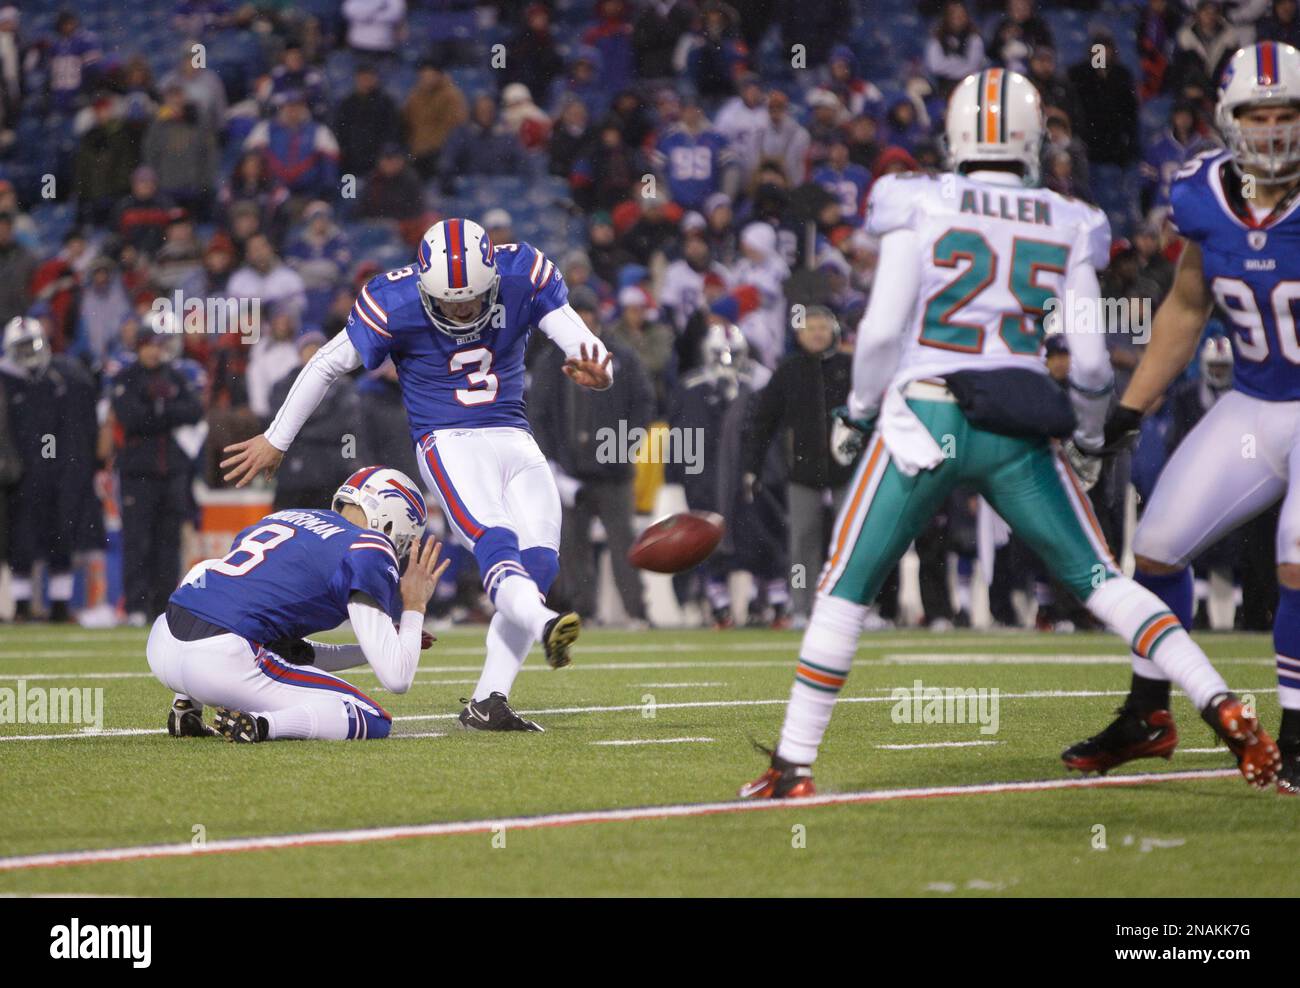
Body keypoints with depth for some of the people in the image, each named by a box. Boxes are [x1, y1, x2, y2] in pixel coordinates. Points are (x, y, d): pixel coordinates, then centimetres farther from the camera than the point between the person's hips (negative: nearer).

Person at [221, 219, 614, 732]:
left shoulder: (525, 275, -7)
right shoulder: (395, 303, -14)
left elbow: (582, 344, -9)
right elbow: (327, 365, -2)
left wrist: (595, 371, -35)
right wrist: (276, 440, 7)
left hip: (514, 439, 4)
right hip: (449, 441, -4)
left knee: (539, 563, -9)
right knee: (495, 543, -28)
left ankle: (487, 702, -7)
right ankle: (545, 628, -56)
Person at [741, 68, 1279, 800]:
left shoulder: (919, 206, 0)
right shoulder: (1068, 229, 7)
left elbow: (883, 330, -5)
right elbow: (1090, 361, 5)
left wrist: (857, 414, 9)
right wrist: (1088, 441, 21)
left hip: (924, 414, -2)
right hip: (1021, 433, 2)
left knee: (846, 590, 8)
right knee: (1099, 579, 10)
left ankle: (794, 766, 7)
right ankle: (1222, 707, -3)